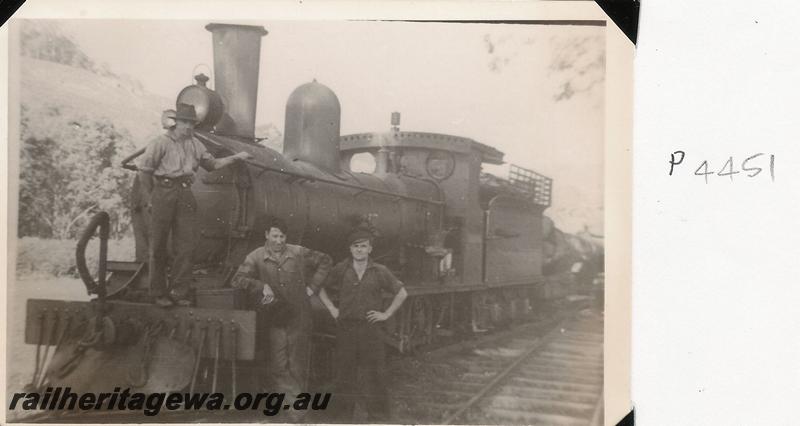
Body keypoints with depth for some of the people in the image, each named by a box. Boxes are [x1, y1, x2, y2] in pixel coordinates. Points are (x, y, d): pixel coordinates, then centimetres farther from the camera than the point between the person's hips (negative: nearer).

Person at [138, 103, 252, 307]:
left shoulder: (195, 144, 15)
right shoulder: (160, 143, -2)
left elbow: (212, 164, 26)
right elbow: (144, 171, -2)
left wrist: (236, 158, 20)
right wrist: (150, 199, -3)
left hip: (185, 196, 5)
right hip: (163, 193, -5)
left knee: (185, 247, 0)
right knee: (158, 247, 0)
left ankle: (179, 293, 8)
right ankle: (158, 294, 9)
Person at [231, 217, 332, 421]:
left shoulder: (298, 253, -1)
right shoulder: (256, 257, -4)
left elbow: (325, 261, 11)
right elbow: (237, 280, -9)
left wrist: (312, 286, 5)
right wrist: (262, 286, -19)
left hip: (299, 317, 0)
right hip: (273, 319, 0)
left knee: (298, 366, 5)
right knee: (278, 366, -6)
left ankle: (298, 410, 14)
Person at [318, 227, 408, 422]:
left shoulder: (380, 272, 1)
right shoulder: (340, 269, 4)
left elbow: (402, 293, 8)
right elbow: (323, 291, 18)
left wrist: (386, 314, 2)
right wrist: (332, 309, 6)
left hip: (370, 328, -1)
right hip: (345, 328, 1)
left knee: (376, 375, 0)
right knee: (344, 375, 6)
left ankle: (378, 418, 10)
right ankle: (344, 417, 19)